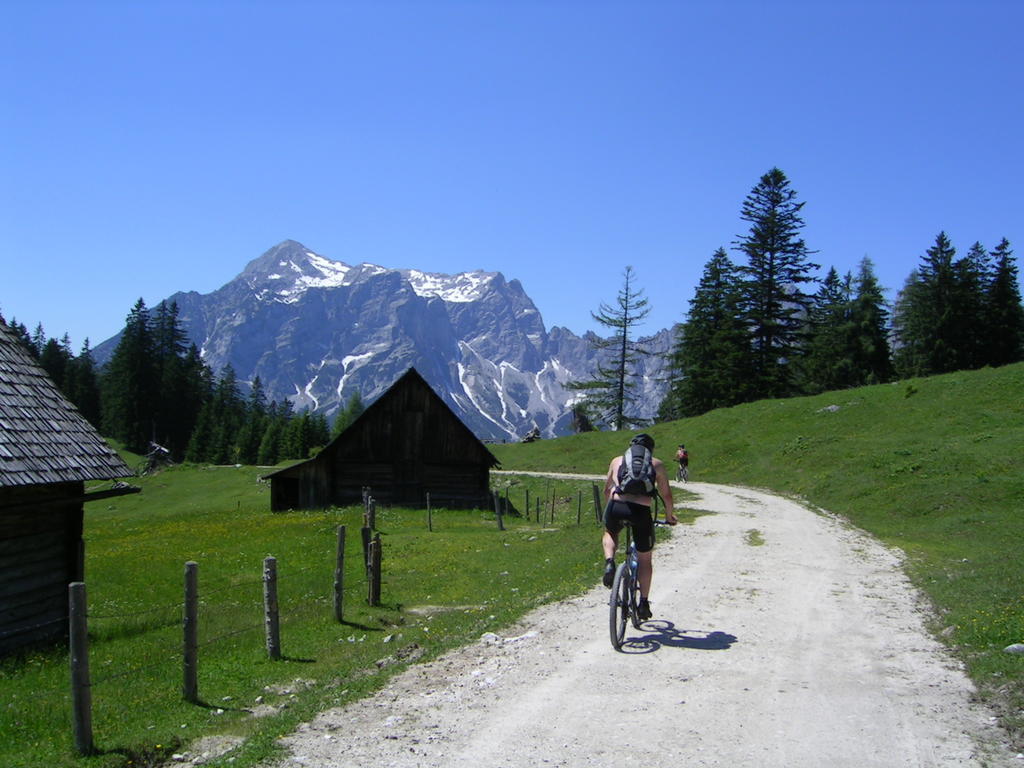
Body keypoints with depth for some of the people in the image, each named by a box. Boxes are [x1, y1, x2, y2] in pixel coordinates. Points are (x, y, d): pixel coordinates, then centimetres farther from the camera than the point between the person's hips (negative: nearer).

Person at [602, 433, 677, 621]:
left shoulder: (617, 461, 24)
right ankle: (644, 603, 21)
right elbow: (666, 494, 21)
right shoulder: (656, 464, 20)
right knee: (645, 559, 19)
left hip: (616, 506, 1)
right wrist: (670, 516, 37)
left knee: (609, 534, 35)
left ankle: (609, 562, 7)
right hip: (641, 510, -1)